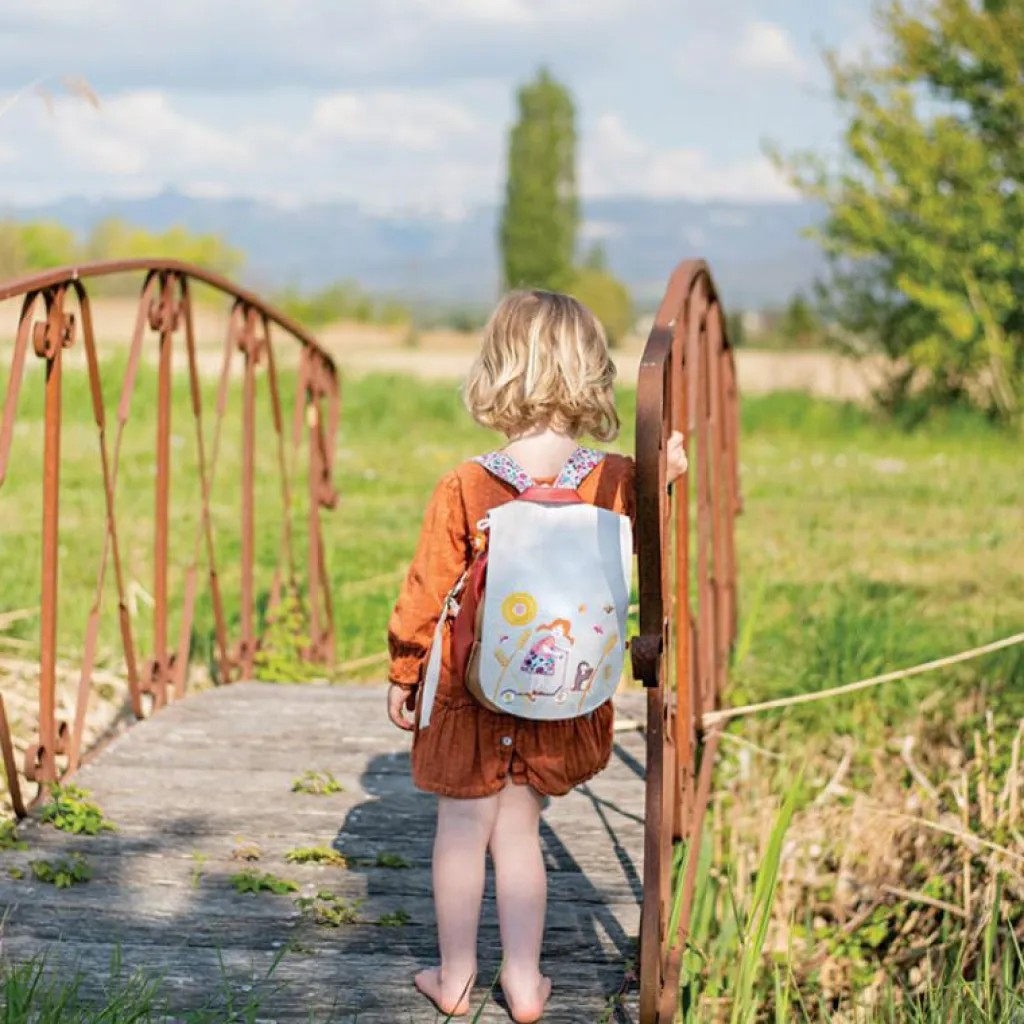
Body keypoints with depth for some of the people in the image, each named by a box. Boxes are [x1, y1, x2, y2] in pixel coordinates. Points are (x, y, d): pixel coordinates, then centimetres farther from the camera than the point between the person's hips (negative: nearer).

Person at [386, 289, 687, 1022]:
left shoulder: (464, 489, -16)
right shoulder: (616, 483, -12)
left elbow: (427, 592, -7)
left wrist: (403, 673, 4)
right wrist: (666, 475, 15)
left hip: (470, 690, -2)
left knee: (463, 826, 13)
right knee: (518, 830, 17)